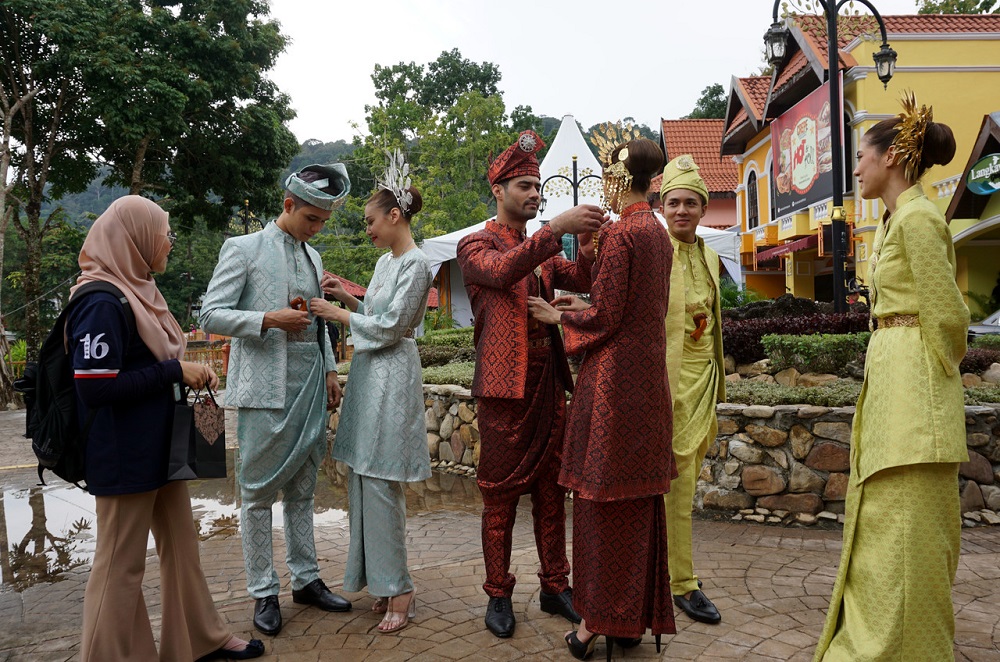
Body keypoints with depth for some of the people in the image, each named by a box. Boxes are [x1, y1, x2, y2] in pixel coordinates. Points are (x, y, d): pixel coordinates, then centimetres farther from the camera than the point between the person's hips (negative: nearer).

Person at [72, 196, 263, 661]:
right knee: (122, 565, 6)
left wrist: (192, 373, 1)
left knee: (181, 546, 18)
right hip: (124, 456, -9)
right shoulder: (102, 302, -19)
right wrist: (175, 372, -19)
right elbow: (94, 387, -24)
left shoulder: (138, 291, 9)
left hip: (159, 448, 9)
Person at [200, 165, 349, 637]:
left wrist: (331, 370, 14)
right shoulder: (243, 248, -1)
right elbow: (211, 315, -6)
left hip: (310, 383, 6)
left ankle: (306, 580, 22)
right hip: (266, 385, -5)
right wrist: (269, 319, -16)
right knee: (259, 492, 2)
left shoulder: (313, 257, 16)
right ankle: (263, 593, 14)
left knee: (302, 489, 12)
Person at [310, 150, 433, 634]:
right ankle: (380, 579, 24)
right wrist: (349, 299, 6)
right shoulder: (385, 261, 15)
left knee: (380, 482, -5)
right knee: (362, 479, 11)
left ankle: (398, 591, 8)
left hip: (391, 376, -9)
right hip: (369, 374, 9)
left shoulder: (416, 264, -12)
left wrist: (337, 314, -8)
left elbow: (390, 327, -15)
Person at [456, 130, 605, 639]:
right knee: (500, 496, 4)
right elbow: (502, 271, -24)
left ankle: (555, 587, 24)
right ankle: (498, 594, 17)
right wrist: (557, 228, -32)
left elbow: (583, 281, 3)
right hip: (505, 387, -5)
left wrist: (586, 244, -17)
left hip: (549, 384, 6)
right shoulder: (476, 245, -1)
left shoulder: (544, 250, 18)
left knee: (551, 491, 12)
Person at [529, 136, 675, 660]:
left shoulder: (620, 233, -14)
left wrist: (559, 316, 1)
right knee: (639, 497, 14)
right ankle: (636, 617, 26)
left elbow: (604, 317, -16)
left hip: (614, 376, -9)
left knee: (604, 497, 1)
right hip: (649, 375, 9)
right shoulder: (658, 233, 12)